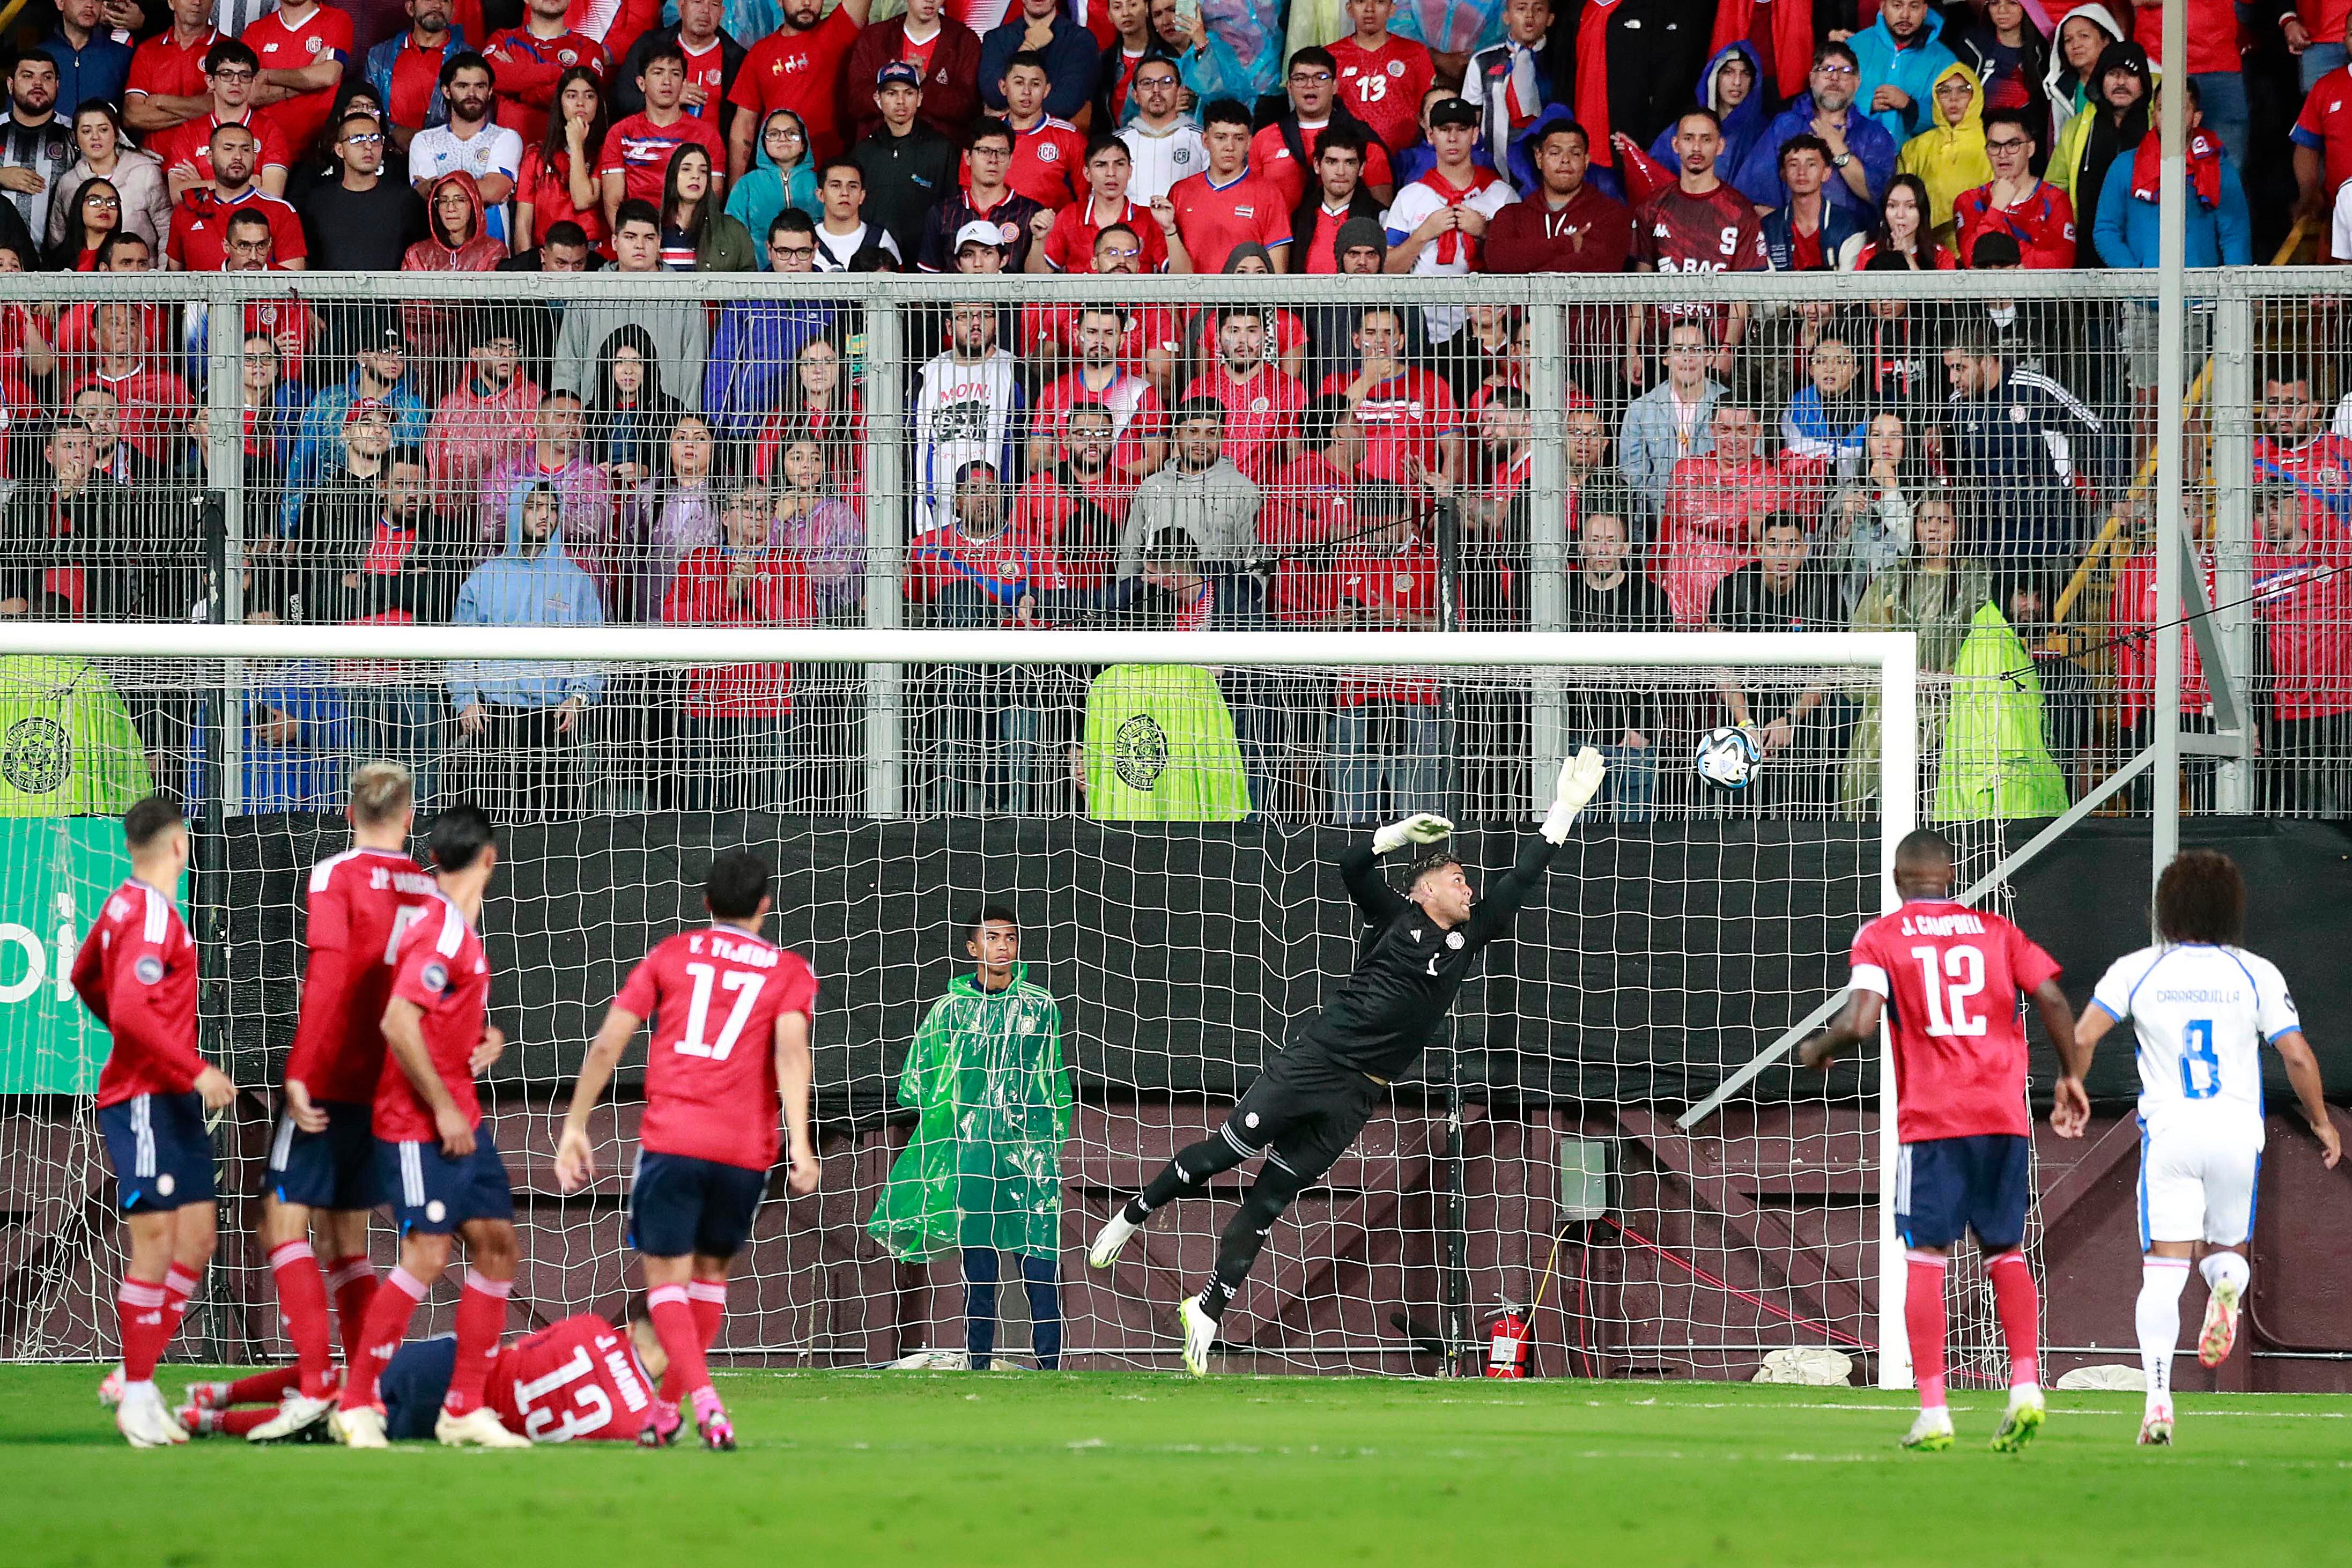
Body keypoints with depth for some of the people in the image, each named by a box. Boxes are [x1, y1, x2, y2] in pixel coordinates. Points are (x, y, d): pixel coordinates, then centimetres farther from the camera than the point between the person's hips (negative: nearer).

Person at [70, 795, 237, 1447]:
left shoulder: (125, 905, 13)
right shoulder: (152, 916, -16)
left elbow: (85, 977, 29)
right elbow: (131, 1011, -26)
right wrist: (194, 1070, -23)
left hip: (172, 1100, 10)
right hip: (145, 1098, -10)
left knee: (196, 1242, 10)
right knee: (156, 1245, -7)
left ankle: (134, 1377, 14)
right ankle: (137, 1394, -2)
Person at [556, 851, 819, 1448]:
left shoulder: (670, 955, 13)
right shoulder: (790, 971, 10)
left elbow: (607, 1044, 7)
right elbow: (791, 1046, -7)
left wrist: (575, 1127, 13)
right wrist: (800, 1144, -14)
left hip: (670, 1138, -1)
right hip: (745, 1149, 1)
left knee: (667, 1275, 1)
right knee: (711, 1271, 18)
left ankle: (703, 1398, -21)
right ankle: (667, 1409, 21)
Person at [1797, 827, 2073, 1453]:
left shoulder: (1881, 937, 2)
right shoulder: (1997, 931, 11)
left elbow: (1860, 1024, -10)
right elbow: (2054, 1003, 2)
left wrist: (1816, 1051, 10)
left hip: (1931, 1119, -3)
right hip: (2005, 1115, 3)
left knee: (1926, 1258, 2)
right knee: (2007, 1253, 14)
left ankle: (1933, 1412, -5)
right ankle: (2026, 1387, -2)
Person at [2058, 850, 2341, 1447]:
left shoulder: (2136, 970, 2)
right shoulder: (2257, 974, 0)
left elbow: (2080, 1038, -6)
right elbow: (2298, 1057, -2)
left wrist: (2069, 1091, 12)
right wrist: (2321, 1122, 13)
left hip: (2168, 1134, 0)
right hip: (2237, 1130, 0)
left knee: (2163, 1273, -1)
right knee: (2226, 1248, 19)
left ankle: (2158, 1399, -18)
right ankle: (2229, 1283, -19)